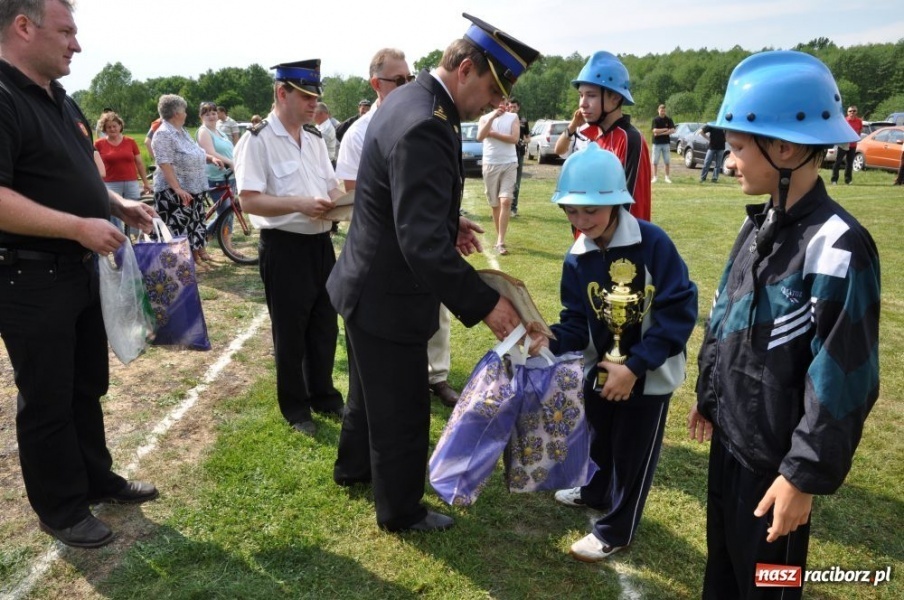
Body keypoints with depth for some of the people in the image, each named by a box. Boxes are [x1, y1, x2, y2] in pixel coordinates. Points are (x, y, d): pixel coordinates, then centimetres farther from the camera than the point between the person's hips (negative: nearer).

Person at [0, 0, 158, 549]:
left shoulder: (62, 101, 11)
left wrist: (118, 205, 7)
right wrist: (79, 227, -27)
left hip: (82, 272, 9)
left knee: (88, 387, 19)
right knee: (47, 401, 6)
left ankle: (97, 479, 36)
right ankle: (61, 510, 23)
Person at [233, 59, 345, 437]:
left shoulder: (314, 137, 11)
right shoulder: (257, 140, -11)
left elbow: (331, 187, 16)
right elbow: (250, 201, -18)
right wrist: (300, 203, -28)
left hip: (321, 242, 7)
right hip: (284, 247, -7)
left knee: (324, 326, 17)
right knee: (290, 334, 8)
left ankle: (323, 395, 36)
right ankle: (295, 409, 26)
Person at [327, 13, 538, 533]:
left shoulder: (408, 99, 4)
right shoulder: (425, 126, -29)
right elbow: (424, 244, -34)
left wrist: (449, 218, 6)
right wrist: (485, 303, -29)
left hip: (369, 285, 10)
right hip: (390, 297, -10)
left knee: (371, 391, 29)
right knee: (403, 412, 10)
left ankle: (353, 466, 52)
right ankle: (401, 511, 33)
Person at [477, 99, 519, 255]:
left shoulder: (513, 117, 5)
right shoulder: (484, 118, 6)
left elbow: (514, 138, -10)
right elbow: (479, 137, -13)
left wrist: (492, 133, -8)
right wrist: (493, 116, -19)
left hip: (509, 164, -1)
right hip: (490, 164, 2)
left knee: (505, 201, -13)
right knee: (494, 203, 8)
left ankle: (500, 242, -13)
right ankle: (499, 237, 21)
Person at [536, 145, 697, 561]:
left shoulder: (653, 243, -24)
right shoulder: (577, 258, -7)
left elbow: (678, 311, -23)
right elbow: (577, 321, -5)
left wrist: (633, 366, -26)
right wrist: (553, 340, -28)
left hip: (649, 374, -5)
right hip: (600, 367, 5)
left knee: (632, 452, 11)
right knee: (600, 437, 26)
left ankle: (615, 531, 30)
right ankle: (596, 492, 53)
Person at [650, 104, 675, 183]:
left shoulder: (669, 119, 3)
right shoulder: (655, 119, -1)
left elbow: (672, 130, -7)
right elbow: (655, 131, -13)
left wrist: (660, 133, -14)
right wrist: (665, 129, -9)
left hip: (666, 143, 2)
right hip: (656, 143, -1)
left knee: (667, 161, 3)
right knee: (655, 161, -1)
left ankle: (667, 177, 10)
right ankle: (654, 177, 5)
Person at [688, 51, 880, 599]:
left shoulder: (836, 246, -24)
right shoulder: (760, 226, 3)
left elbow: (841, 379, -22)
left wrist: (806, 474, -19)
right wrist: (709, 399, 19)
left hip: (775, 455, -7)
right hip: (731, 434, 7)